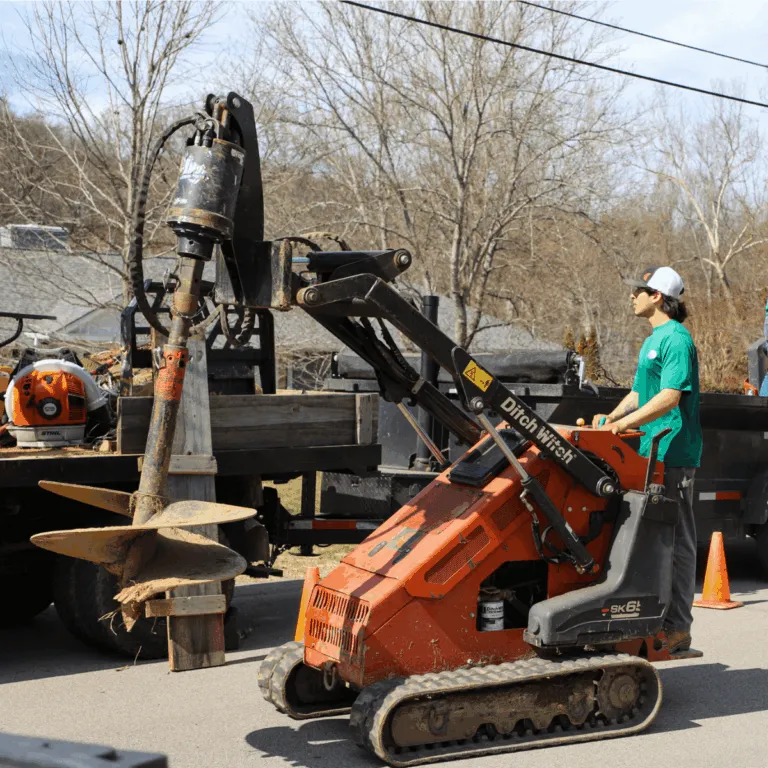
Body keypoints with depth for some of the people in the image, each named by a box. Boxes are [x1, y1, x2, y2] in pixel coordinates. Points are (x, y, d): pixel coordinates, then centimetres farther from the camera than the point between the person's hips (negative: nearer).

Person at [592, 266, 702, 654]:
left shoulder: (676, 339, -13)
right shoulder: (652, 340, 19)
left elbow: (670, 397, -23)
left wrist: (626, 423, -26)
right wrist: (611, 417, 7)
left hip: (672, 455, -10)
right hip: (650, 453, 10)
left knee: (676, 541, -5)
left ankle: (677, 628, 0)